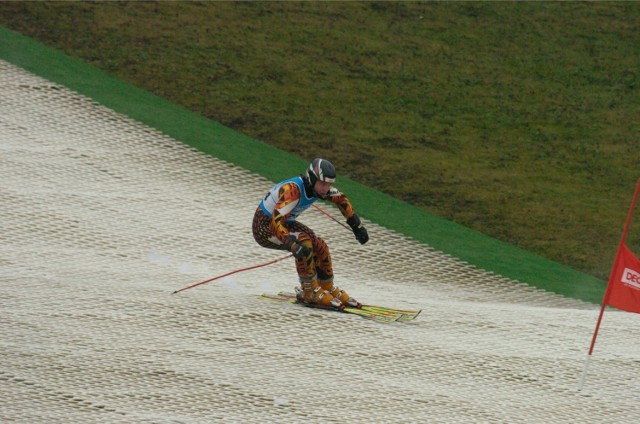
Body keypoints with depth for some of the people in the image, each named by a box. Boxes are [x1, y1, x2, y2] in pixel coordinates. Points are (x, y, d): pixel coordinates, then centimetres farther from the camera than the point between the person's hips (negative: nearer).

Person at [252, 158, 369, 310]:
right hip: (264, 227, -8)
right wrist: (292, 244, -56)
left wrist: (357, 225, 7)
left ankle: (328, 289, 19)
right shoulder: (293, 190, -35)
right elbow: (276, 223, -43)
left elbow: (341, 199, 8)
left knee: (320, 247, -2)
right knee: (304, 243, -28)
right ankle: (309, 292, -15)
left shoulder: (316, 185, -11)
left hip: (285, 222, 8)